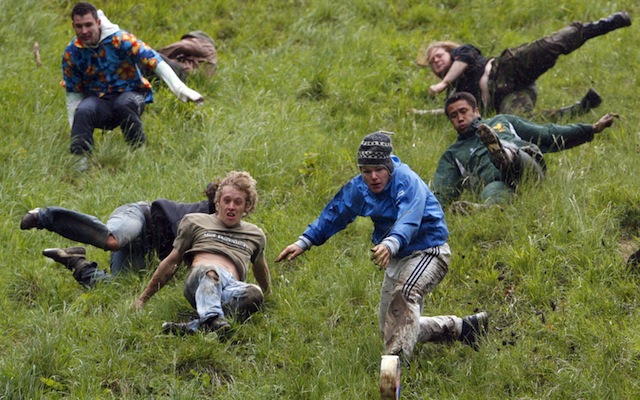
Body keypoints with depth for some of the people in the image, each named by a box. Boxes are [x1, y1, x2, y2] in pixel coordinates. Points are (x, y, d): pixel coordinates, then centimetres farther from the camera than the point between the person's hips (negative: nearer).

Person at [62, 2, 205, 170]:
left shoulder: (120, 40, -16)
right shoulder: (71, 54, -3)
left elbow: (154, 61, -17)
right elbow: (73, 92, 8)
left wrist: (181, 89, -26)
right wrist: (75, 130, 2)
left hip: (130, 94, -2)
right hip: (98, 99, 2)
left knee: (123, 104, -38)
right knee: (83, 111, -33)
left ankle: (139, 149, -18)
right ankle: (79, 160, -30)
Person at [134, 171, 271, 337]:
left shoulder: (255, 235, 30)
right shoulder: (195, 222, 25)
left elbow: (260, 268, 46)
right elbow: (171, 263, 25)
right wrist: (143, 298, 23)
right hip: (197, 279, -1)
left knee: (255, 294, -38)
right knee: (211, 271, -41)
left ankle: (192, 326, -53)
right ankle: (212, 319, -70)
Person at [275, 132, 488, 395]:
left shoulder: (408, 182, -25)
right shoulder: (359, 188, -3)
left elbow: (408, 221, -42)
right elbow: (334, 215, 8)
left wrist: (390, 244, -61)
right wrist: (304, 242, -2)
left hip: (428, 251, -9)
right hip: (397, 258, 9)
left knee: (404, 294, -39)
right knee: (390, 330, 10)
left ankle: (397, 359, -50)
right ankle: (462, 328, 23)